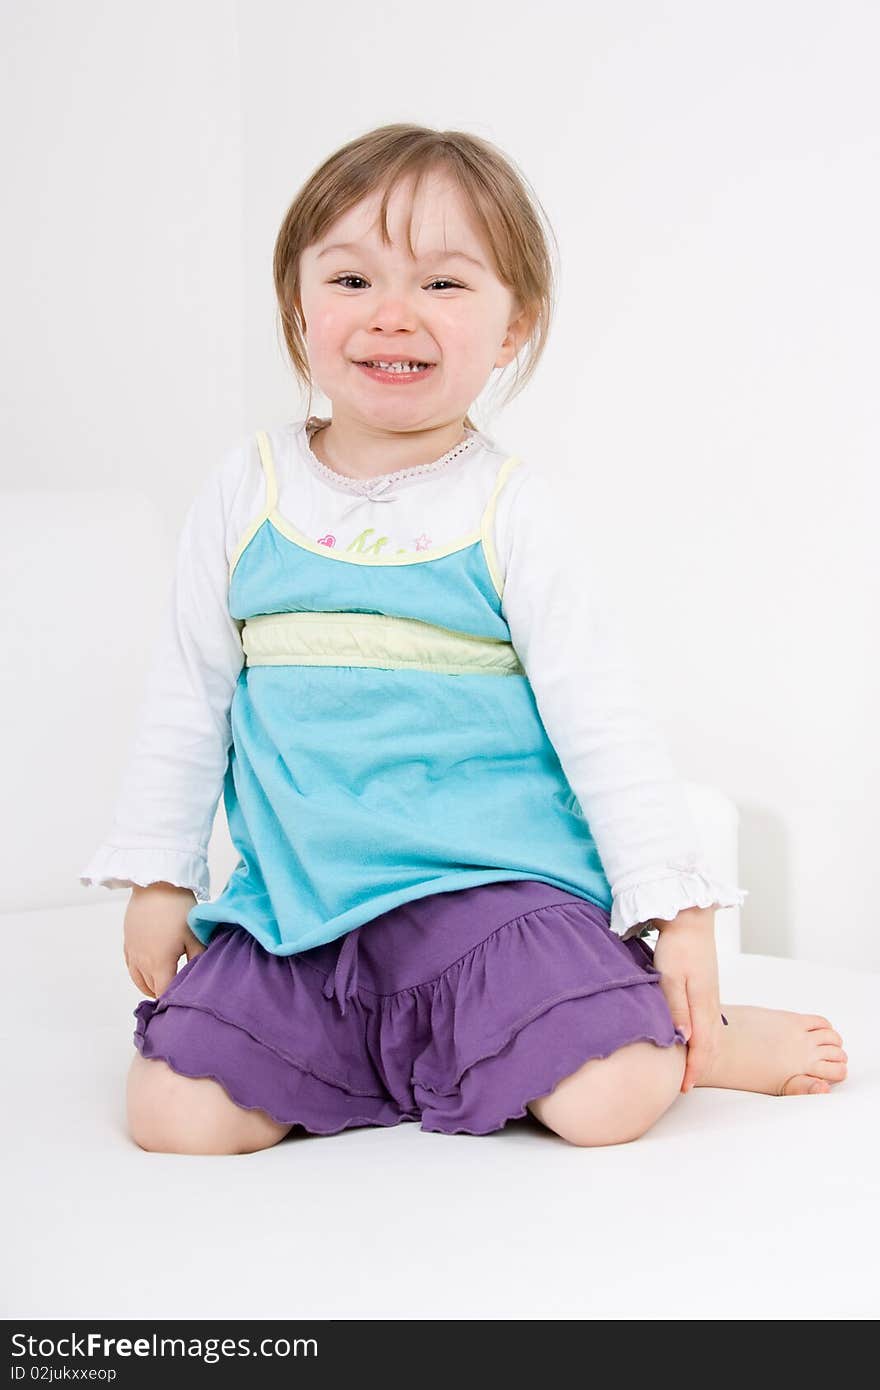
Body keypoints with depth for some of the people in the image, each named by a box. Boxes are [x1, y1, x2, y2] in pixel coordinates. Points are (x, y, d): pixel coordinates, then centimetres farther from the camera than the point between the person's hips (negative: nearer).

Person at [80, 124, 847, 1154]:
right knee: (176, 1116, -15)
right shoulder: (246, 493, 4)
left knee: (606, 1103, -23)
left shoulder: (515, 510, -3)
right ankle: (388, 1060, 10)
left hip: (492, 887, -3)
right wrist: (158, 874, 11)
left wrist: (676, 906, -6)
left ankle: (705, 1040, 12)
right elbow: (188, 695, 12)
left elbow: (600, 716, -3)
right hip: (294, 908, 3)